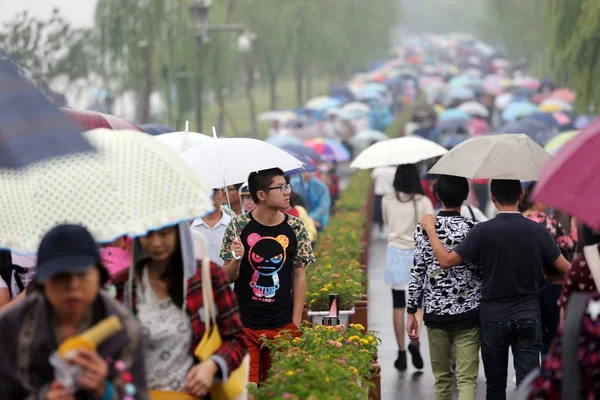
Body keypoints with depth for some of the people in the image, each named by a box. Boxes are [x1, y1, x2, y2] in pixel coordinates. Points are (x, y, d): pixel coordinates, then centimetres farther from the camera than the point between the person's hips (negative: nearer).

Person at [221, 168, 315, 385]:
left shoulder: (295, 228, 0)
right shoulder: (239, 227, -5)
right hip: (244, 325, -2)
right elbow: (227, 277, 1)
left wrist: (296, 323, 1)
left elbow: (299, 276, 6)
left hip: (283, 326, 2)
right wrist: (236, 259, -22)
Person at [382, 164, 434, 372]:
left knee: (398, 305, 7)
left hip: (395, 254, 1)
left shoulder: (387, 201, -2)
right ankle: (414, 341, -9)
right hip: (417, 254, -1)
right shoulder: (423, 202, -10)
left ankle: (401, 353, 7)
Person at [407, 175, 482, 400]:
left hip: (435, 312, 2)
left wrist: (412, 312, 3)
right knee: (467, 379, -4)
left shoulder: (424, 227, -2)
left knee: (442, 377, 16)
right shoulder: (473, 229, -5)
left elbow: (417, 271, -3)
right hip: (468, 313, -2)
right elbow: (483, 271, -1)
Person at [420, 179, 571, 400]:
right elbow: (566, 268, 0)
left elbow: (446, 260, -10)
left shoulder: (483, 231, -11)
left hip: (494, 317, -1)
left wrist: (430, 229, 3)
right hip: (528, 315, 1)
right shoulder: (537, 231, -5)